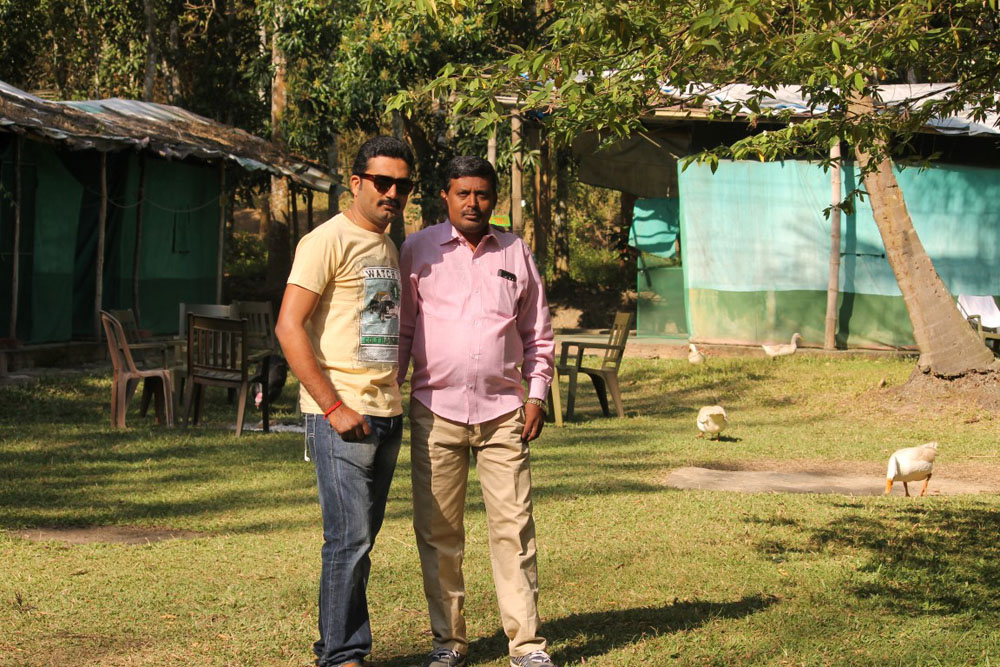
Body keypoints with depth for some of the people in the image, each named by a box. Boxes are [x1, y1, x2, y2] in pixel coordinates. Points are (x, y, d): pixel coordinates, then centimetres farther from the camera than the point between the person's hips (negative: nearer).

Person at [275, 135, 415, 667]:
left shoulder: (388, 248, 18)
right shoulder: (328, 241, -8)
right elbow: (289, 329, -14)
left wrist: (393, 403, 15)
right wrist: (333, 407, -17)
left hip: (386, 417, 8)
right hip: (342, 416, -8)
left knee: (361, 539, 11)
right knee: (349, 539, -7)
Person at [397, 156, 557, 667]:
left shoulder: (515, 253, 11)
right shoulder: (417, 251, 6)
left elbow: (537, 333, 16)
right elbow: (400, 328, 9)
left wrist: (537, 395, 6)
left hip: (502, 413, 1)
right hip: (436, 410, -1)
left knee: (513, 526, -3)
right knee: (437, 531, 2)